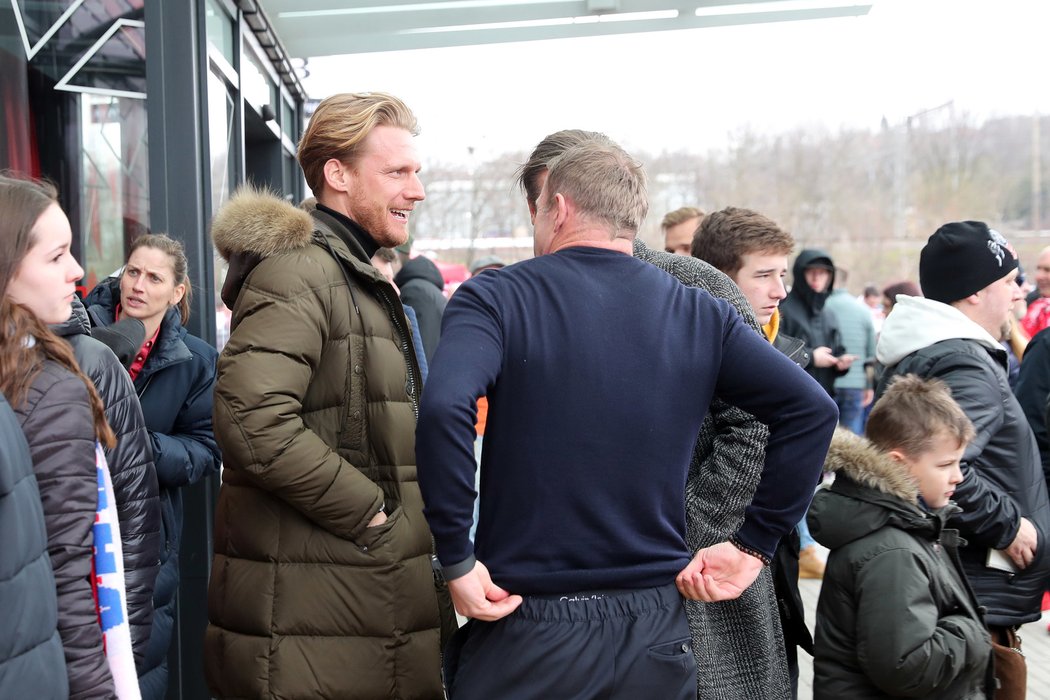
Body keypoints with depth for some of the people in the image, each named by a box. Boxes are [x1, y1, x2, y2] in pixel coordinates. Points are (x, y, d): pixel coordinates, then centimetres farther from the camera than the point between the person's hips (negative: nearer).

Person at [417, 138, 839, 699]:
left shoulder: (494, 299, -6)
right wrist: (754, 544, 3)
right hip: (656, 630, 3)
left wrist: (457, 559, -15)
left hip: (526, 627, -3)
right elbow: (811, 410, -1)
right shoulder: (699, 315, 4)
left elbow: (444, 408, -25)